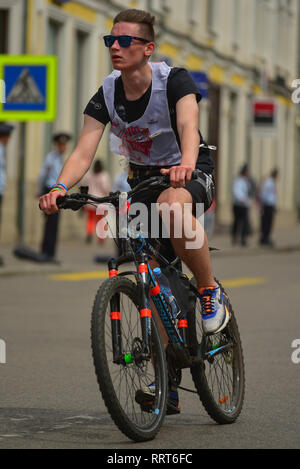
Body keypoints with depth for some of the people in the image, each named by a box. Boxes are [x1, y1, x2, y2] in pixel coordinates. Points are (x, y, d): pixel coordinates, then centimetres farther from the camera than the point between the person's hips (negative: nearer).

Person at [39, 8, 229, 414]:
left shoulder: (174, 80, -20)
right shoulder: (107, 95, -9)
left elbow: (188, 125, -38)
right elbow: (83, 152, -18)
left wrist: (187, 163, -60)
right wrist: (60, 188, -38)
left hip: (192, 175, -5)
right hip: (144, 179, 5)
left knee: (172, 205, -41)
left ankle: (211, 291, -19)